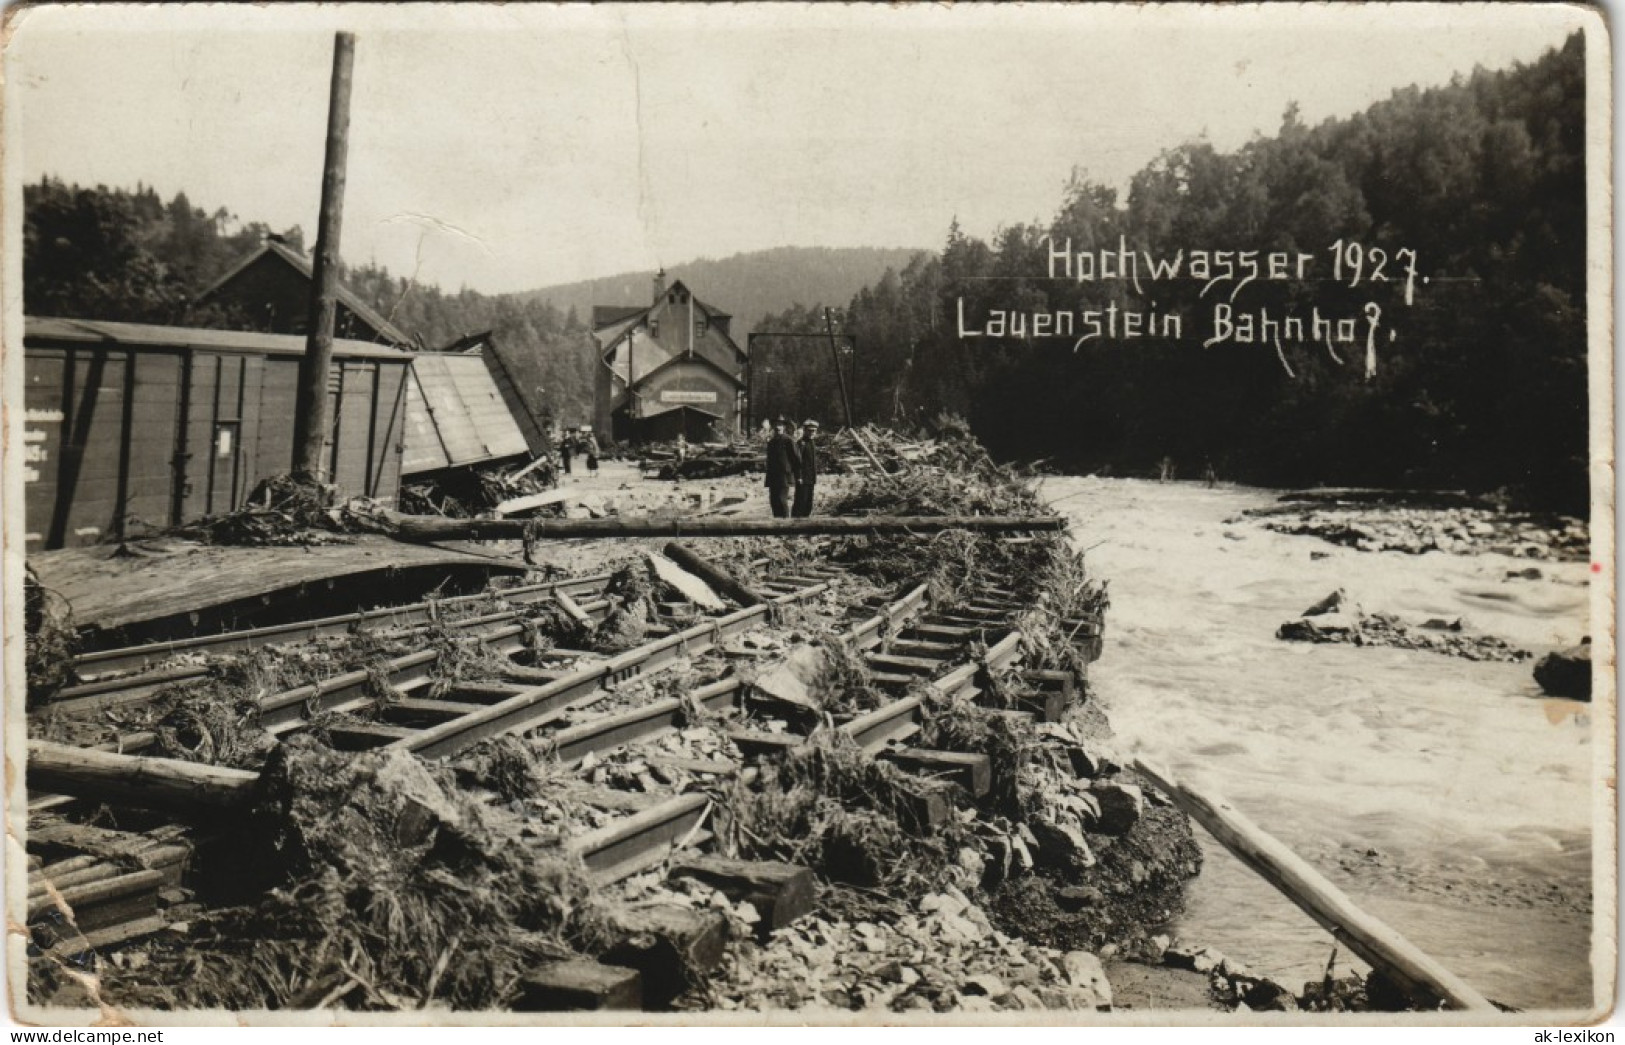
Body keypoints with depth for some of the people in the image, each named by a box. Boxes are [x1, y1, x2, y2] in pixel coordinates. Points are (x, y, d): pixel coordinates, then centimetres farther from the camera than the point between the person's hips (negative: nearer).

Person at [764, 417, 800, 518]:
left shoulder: (788, 441, -4)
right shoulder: (771, 442, 17)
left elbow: (796, 458, -4)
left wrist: (798, 475, -6)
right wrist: (768, 479, 20)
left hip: (784, 476, -7)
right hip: (773, 477, 7)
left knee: (782, 499, -13)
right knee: (773, 500, 5)